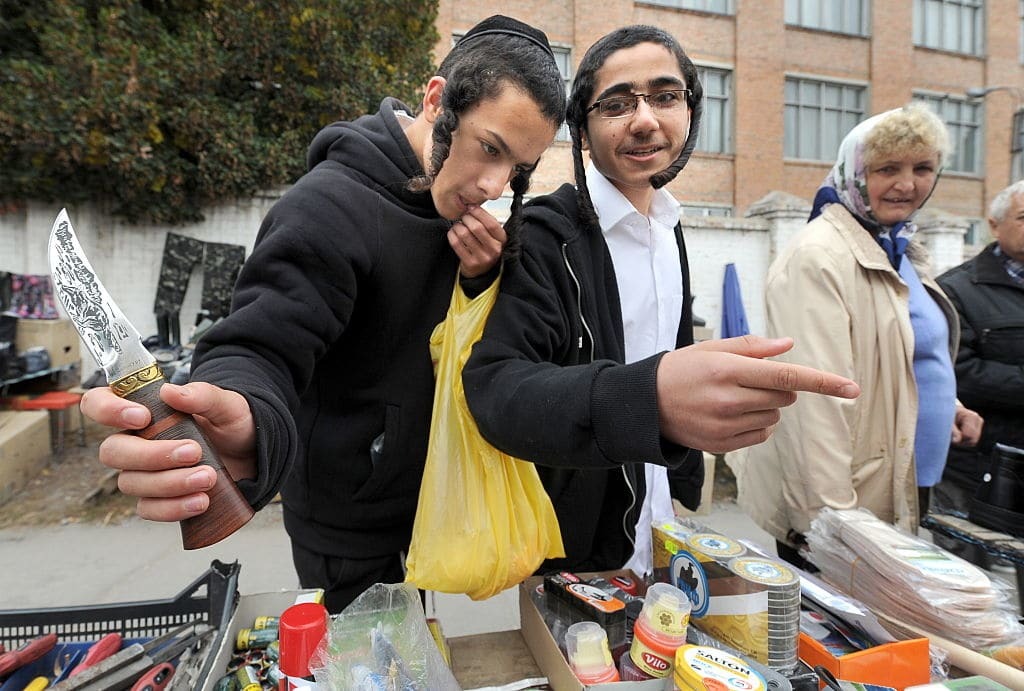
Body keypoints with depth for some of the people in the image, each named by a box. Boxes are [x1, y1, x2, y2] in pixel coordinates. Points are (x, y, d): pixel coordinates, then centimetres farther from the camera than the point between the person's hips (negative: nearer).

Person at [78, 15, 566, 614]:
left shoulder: (461, 198, -1)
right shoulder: (330, 208, -24)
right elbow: (262, 350, -28)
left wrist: (487, 278, -17)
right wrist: (243, 432, -50)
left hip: (426, 501, 7)